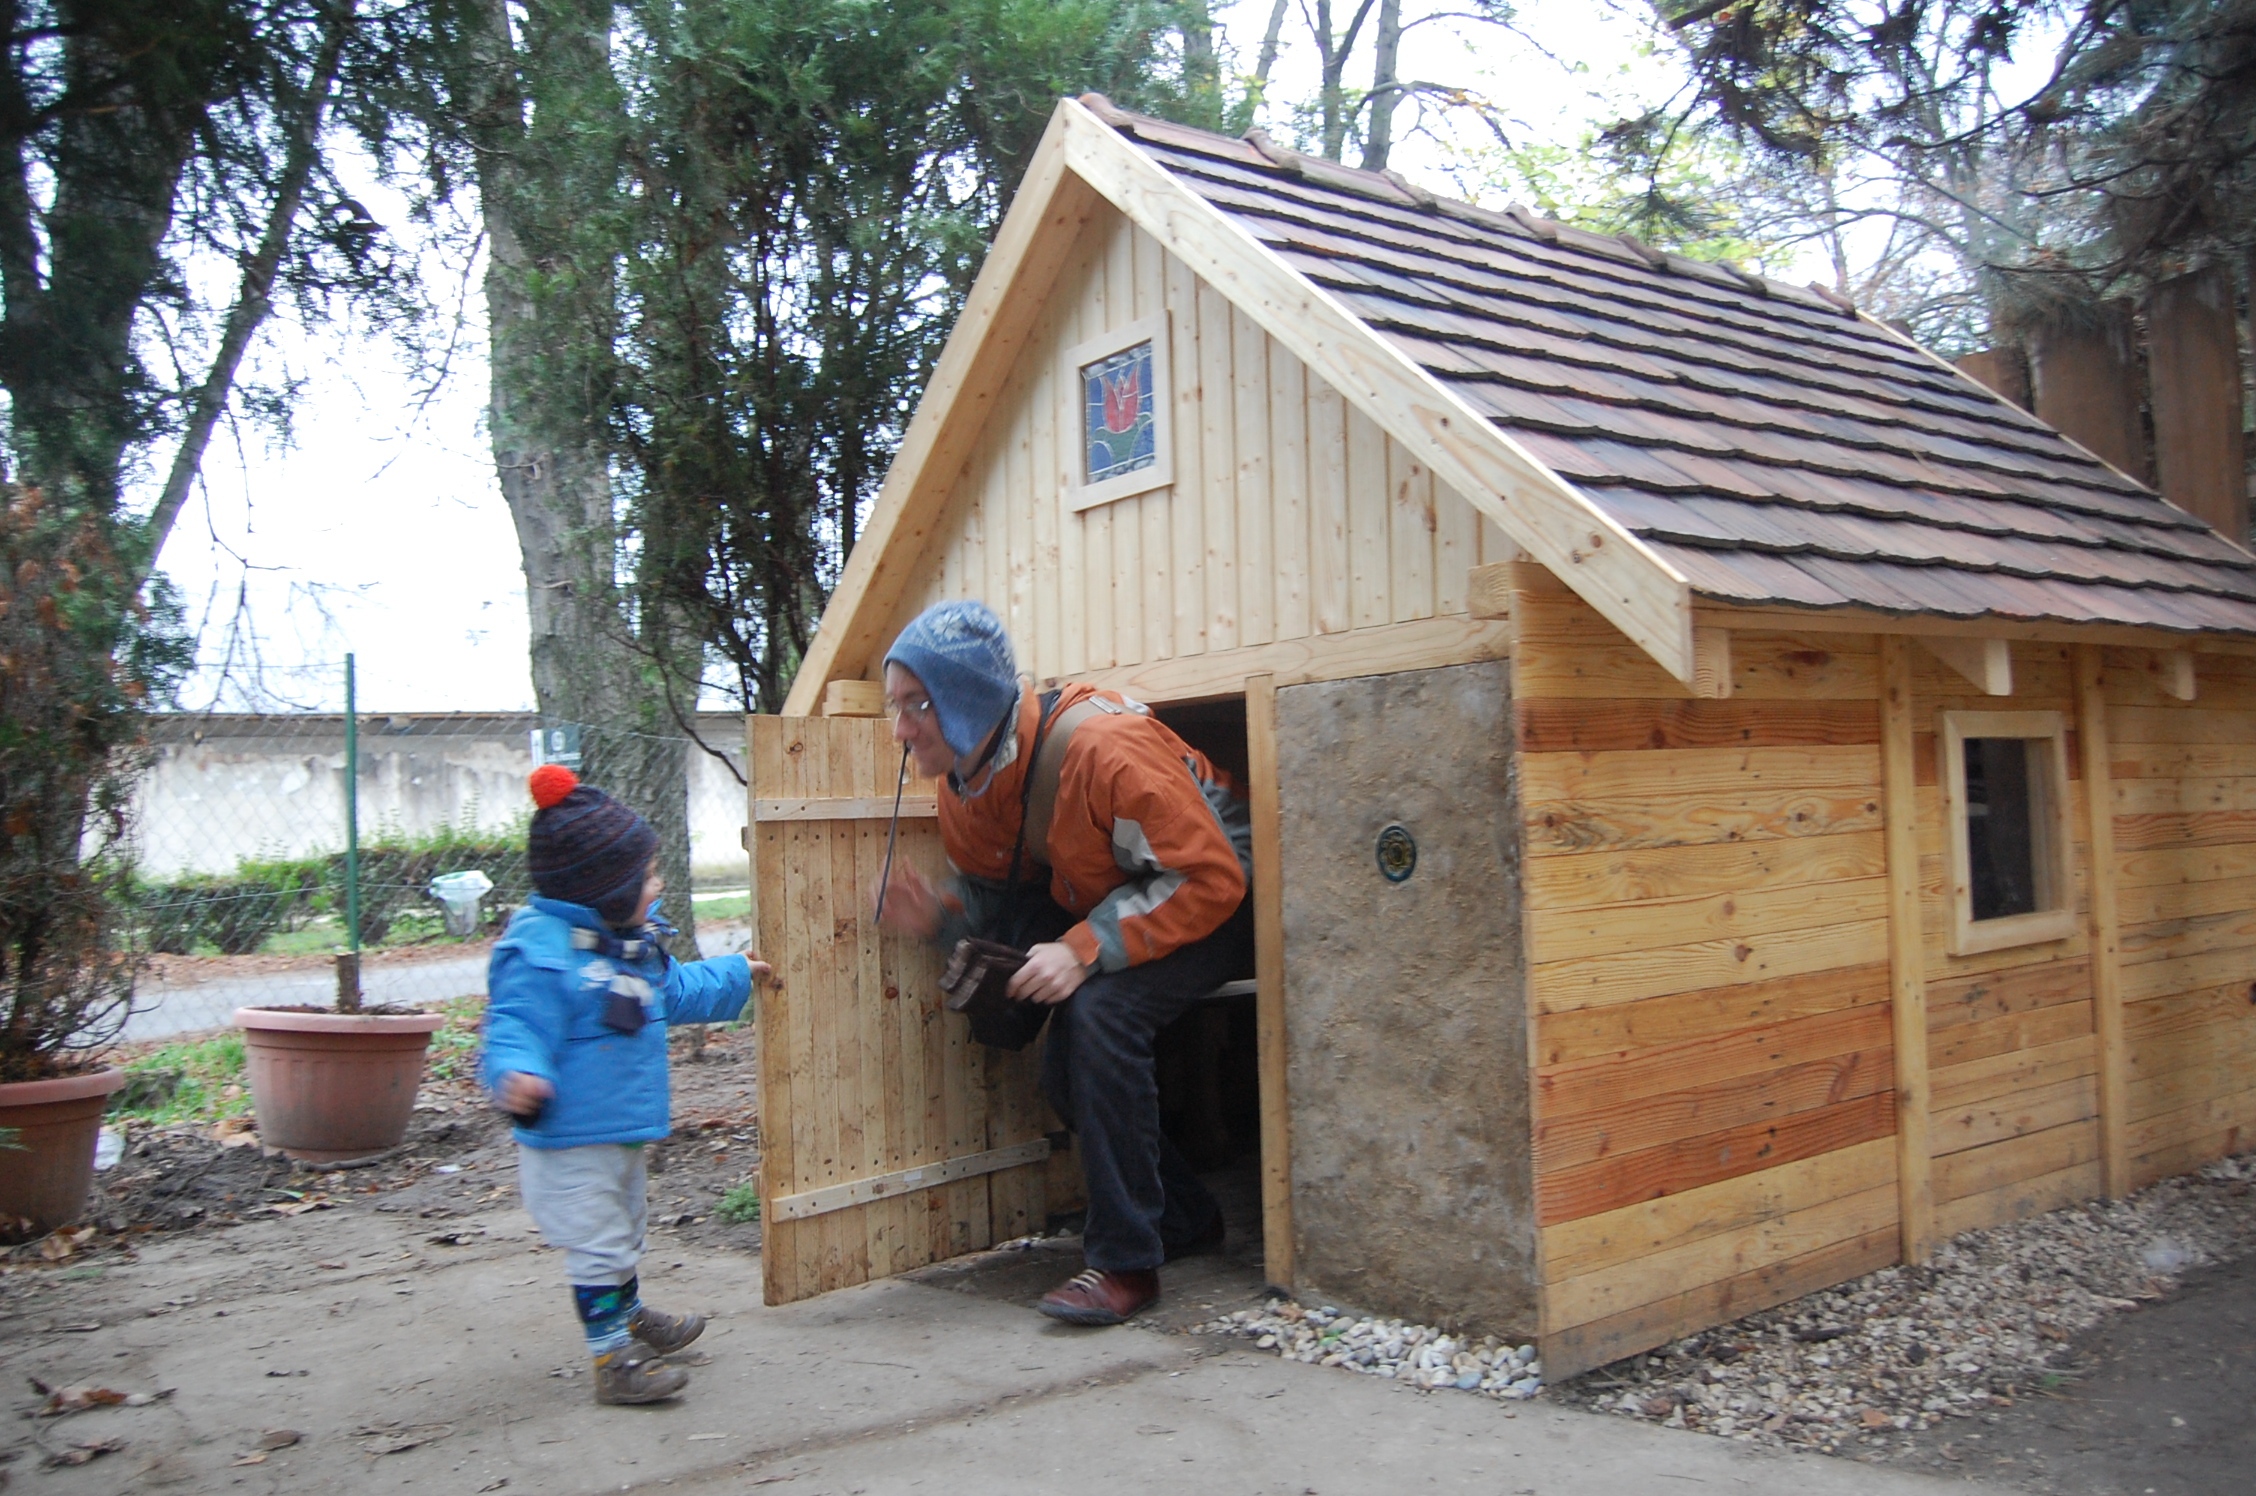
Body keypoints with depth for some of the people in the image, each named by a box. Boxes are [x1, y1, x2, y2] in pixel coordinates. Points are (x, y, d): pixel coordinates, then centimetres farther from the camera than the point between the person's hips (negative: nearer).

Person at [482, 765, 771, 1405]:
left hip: (623, 1131, 10)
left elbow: (674, 990, 24)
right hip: (571, 1137, -10)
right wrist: (515, 1074, -48)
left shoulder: (635, 941, 7)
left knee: (622, 1233, 26)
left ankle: (629, 1316, 45)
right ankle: (612, 1356, 11)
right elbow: (514, 1027, -29)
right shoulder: (540, 951, -25)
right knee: (596, 1245, 0)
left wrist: (736, 974, 32)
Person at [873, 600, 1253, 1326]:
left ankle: (1126, 1259, -18)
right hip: (1111, 906, 9)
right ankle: (1185, 1219, 23)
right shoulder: (964, 785, -8)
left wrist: (1087, 950, -35)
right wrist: (937, 916, -18)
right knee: (1068, 1074, 1)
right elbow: (997, 894, 5)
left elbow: (1208, 878, -30)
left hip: (1216, 904, -8)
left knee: (1102, 1012, -30)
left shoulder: (1100, 747, -33)